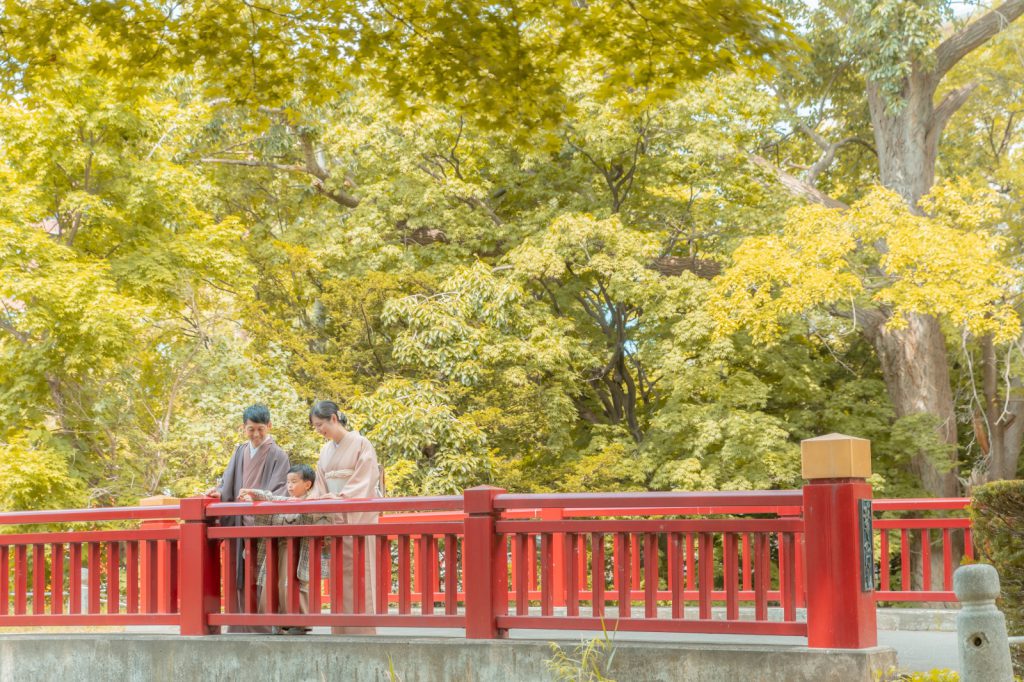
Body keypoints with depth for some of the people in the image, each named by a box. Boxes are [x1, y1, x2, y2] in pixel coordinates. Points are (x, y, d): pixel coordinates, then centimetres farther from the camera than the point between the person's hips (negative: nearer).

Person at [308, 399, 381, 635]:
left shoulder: (360, 444, -5)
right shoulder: (326, 451, 14)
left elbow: (364, 482, -12)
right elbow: (322, 486, 16)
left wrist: (341, 496, -24)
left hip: (357, 517, -6)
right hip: (335, 519, 7)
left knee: (358, 573, -7)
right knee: (338, 576, 5)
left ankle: (362, 631, -5)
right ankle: (341, 631, 7)